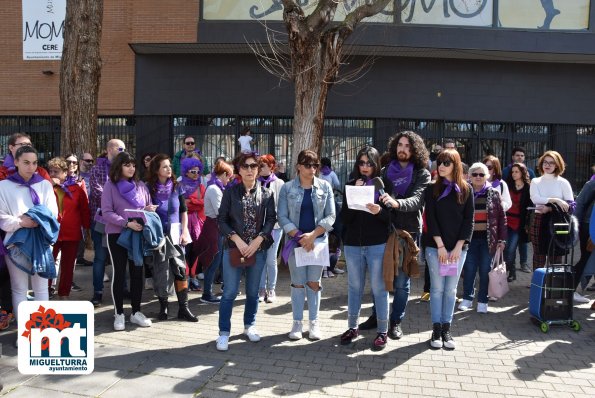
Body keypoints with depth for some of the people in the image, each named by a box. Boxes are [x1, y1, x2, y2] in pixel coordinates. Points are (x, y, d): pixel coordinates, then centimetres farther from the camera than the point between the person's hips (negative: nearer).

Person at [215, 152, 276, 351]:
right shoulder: (230, 192, -1)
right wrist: (237, 240, -13)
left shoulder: (266, 193, 2)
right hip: (234, 248, -2)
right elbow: (221, 219, -3)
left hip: (258, 250, 2)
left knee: (253, 291, 13)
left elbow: (271, 219, 0)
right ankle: (224, 333, 10)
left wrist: (258, 240, -13)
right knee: (230, 292, -2)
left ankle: (249, 325, 31)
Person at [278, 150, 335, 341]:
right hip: (295, 240, 0)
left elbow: (330, 216, -2)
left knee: (314, 283, 5)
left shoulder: (325, 187, 2)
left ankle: (314, 322, 17)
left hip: (318, 240, 0)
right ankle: (297, 323, 15)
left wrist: (312, 235, -13)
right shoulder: (287, 188, 1)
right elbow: (282, 217, -3)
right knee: (297, 283, 4)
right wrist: (299, 236, -13)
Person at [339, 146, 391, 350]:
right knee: (354, 286, 12)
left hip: (378, 244, -3)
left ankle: (382, 331, 13)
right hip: (353, 244, 3)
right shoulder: (351, 186, 8)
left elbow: (392, 216, -3)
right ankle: (352, 327, 25)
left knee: (379, 288, 2)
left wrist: (379, 211, -23)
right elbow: (344, 218, 1)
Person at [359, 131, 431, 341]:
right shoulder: (385, 171, 9)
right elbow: (377, 196, 3)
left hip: (408, 232, -3)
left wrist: (396, 203, -37)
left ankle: (396, 321, 18)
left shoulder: (422, 174, -1)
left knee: (401, 280, 4)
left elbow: (417, 200, -17)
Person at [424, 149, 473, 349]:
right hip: (435, 246, -1)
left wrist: (458, 247, -7)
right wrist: (440, 246, -12)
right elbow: (430, 219, -4)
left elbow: (468, 220, 1)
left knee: (451, 289, 6)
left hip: (458, 247, 1)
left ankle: (446, 329, 15)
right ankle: (436, 329, 9)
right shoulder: (432, 189, 1)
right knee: (437, 288, 2)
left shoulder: (466, 189, 3)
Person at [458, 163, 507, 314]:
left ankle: (482, 301, 16)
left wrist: (502, 239, -2)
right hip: (470, 238, 0)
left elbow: (502, 217, 3)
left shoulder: (493, 193, 3)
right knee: (469, 270, 5)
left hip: (488, 238, 0)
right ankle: (467, 298, 20)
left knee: (485, 270, 5)